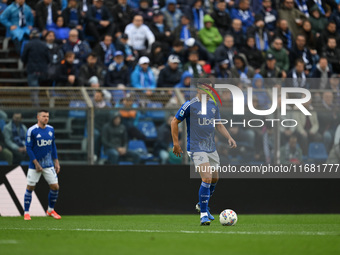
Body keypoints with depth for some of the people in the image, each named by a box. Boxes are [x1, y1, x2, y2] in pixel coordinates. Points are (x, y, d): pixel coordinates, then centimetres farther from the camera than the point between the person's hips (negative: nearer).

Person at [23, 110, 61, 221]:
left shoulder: (51, 129, 5)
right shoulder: (31, 131, -11)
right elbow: (29, 148, -10)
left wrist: (56, 161, 10)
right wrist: (36, 164, -14)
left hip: (49, 164, 4)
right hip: (35, 164, -4)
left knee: (55, 187, 0)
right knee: (30, 187, -1)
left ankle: (50, 210, 19)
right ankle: (26, 213, 11)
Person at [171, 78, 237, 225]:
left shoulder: (213, 105, 8)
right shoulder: (190, 105, -10)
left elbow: (219, 125, 20)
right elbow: (175, 122, -3)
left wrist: (229, 138, 5)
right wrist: (176, 143, -5)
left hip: (211, 148, 7)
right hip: (197, 148, -7)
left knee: (214, 178, 15)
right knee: (207, 178, -19)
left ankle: (202, 205, 39)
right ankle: (203, 214, -13)